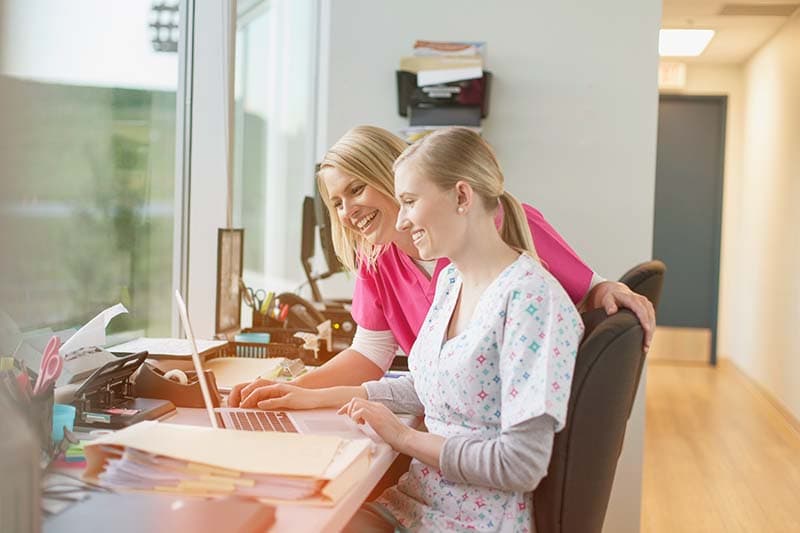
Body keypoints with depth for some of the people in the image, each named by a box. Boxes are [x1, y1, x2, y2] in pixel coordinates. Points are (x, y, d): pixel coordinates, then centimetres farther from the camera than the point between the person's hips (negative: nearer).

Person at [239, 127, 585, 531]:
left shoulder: (531, 298, -21)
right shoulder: (451, 278, 7)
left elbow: (522, 465, -23)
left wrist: (404, 438, -14)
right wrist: (316, 398, 14)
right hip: (414, 500, 7)